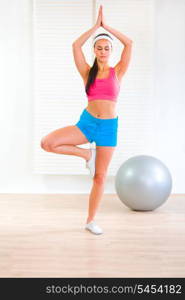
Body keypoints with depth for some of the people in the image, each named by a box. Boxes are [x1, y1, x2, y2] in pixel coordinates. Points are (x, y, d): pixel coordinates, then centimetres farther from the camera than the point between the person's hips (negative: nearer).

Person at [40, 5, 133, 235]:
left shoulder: (117, 72, 4)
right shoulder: (87, 72, 5)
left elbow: (129, 43, -5)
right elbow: (75, 45, -4)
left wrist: (106, 25, 1)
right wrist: (95, 26, 1)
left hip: (109, 126, -1)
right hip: (87, 122, 1)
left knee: (100, 176, 3)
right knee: (47, 143, -20)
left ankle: (90, 221, 18)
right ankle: (86, 154, 1)